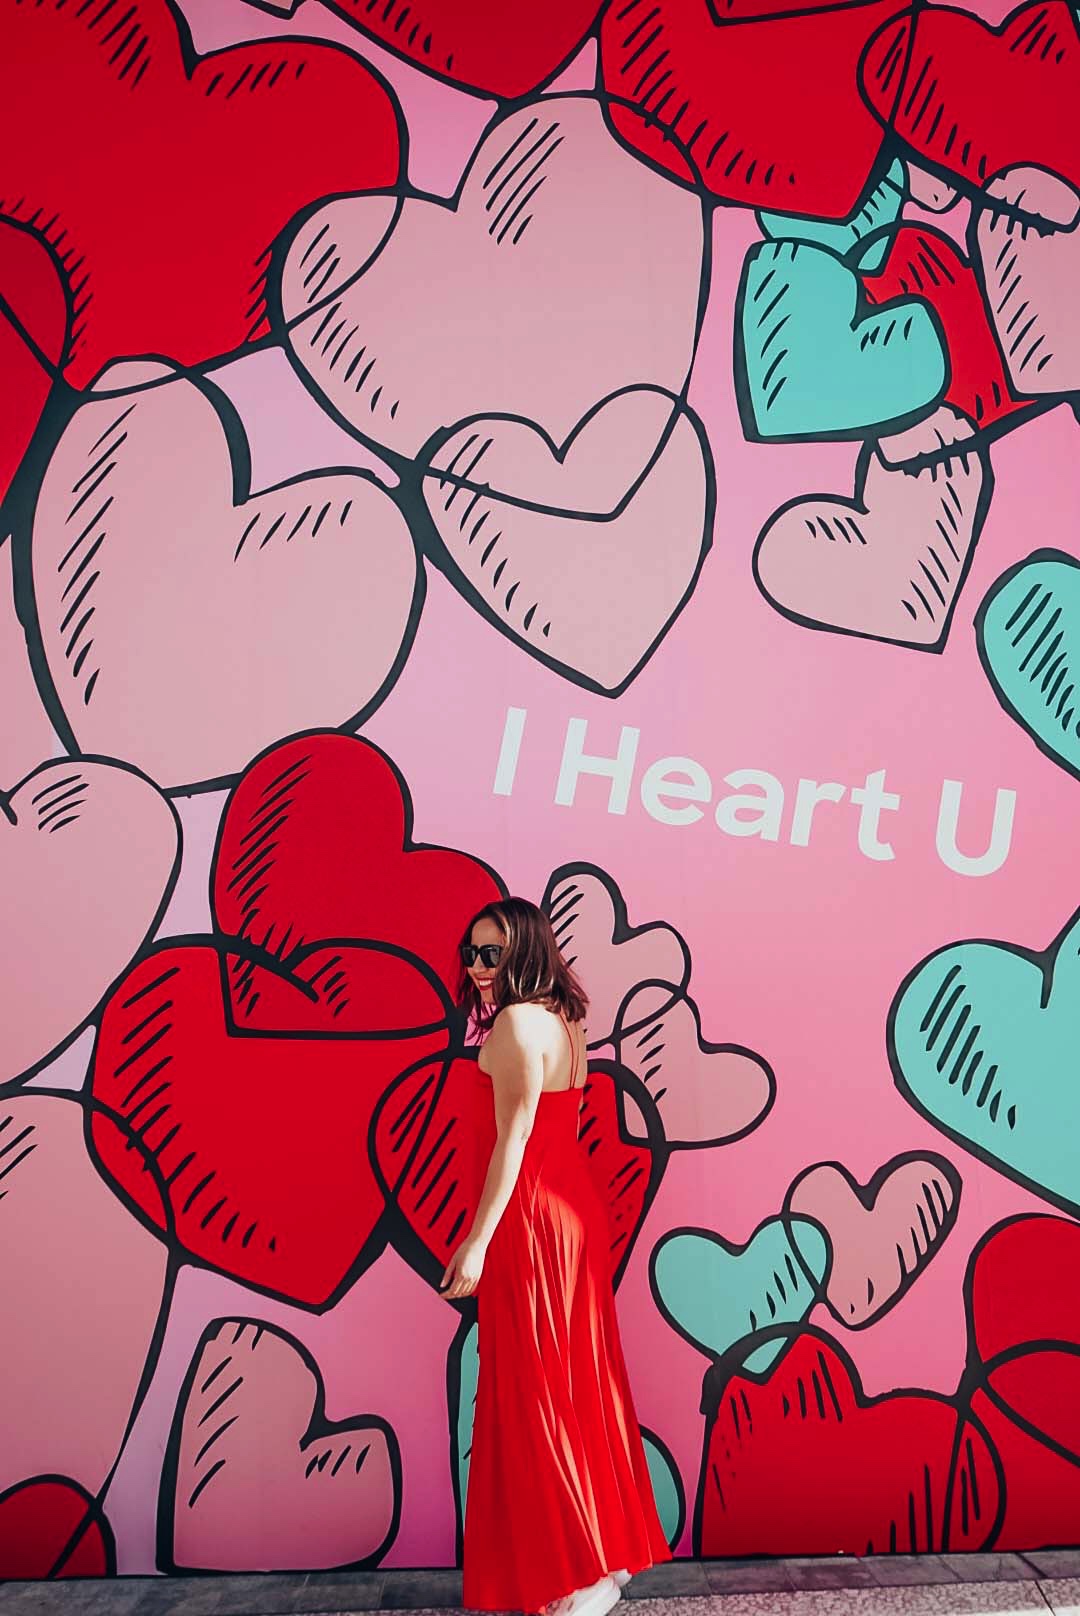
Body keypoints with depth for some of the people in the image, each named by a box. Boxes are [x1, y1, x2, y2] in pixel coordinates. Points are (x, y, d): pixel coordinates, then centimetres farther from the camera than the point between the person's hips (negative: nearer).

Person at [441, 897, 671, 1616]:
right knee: (578, 1381, 17)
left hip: (529, 1220, -9)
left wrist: (478, 1241, -20)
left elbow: (513, 1138, -21)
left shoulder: (517, 1021, -16)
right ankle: (609, 1552, 30)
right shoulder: (564, 1017, 10)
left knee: (531, 1393, 4)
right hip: (576, 1210, 9)